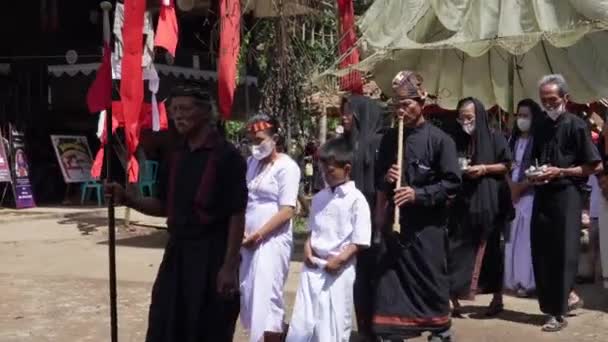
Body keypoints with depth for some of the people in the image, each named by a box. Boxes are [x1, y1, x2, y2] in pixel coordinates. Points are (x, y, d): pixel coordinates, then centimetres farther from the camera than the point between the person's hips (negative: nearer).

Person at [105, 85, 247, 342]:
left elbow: (237, 215, -13)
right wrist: (127, 199, -2)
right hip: (177, 252, 7)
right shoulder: (176, 156, 9)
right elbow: (163, 206, 15)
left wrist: (230, 266, -17)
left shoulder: (226, 156, -11)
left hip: (212, 254, -6)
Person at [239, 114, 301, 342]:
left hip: (271, 242, -6)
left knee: (266, 299, -6)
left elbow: (287, 211, -13)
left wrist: (258, 235, -15)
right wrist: (240, 232, 1)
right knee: (249, 297, 10)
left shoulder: (286, 167, -7)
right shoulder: (251, 163, 12)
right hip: (249, 243, 7)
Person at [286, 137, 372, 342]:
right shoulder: (319, 198, 10)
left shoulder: (356, 199, -8)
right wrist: (308, 247, 2)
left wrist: (340, 259, -18)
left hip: (339, 270, -5)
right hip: (313, 268, 5)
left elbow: (360, 241, -10)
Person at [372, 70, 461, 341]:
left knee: (430, 279, 7)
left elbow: (452, 182, -10)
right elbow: (378, 179, 16)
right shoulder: (389, 139, 8)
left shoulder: (439, 139, -7)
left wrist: (418, 194, -19)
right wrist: (386, 178, -7)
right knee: (389, 278, 3)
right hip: (395, 221, 4)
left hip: (427, 224, -4)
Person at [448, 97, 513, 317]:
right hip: (463, 201, 3)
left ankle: (497, 296, 9)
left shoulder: (494, 137, 0)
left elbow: (506, 165, -2)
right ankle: (454, 298, 1)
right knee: (459, 249, -2)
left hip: (489, 201, -3)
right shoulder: (458, 141, 10)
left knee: (489, 249, 1)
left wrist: (484, 169, -15)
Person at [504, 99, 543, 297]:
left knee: (526, 236, -8)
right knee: (513, 236, 6)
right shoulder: (514, 140, 15)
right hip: (513, 193, 6)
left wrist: (521, 186, -11)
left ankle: (528, 281, -4)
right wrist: (511, 185, -4)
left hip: (530, 193, -6)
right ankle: (516, 279, 12)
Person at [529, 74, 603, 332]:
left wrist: (560, 172, -15)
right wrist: (535, 175, 2)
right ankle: (566, 296, 26)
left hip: (567, 196, -6)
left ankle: (558, 312, 6)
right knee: (542, 253, 7)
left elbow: (595, 166, -8)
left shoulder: (576, 126, -6)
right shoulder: (542, 129, 13)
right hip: (543, 196, 7)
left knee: (563, 253, -2)